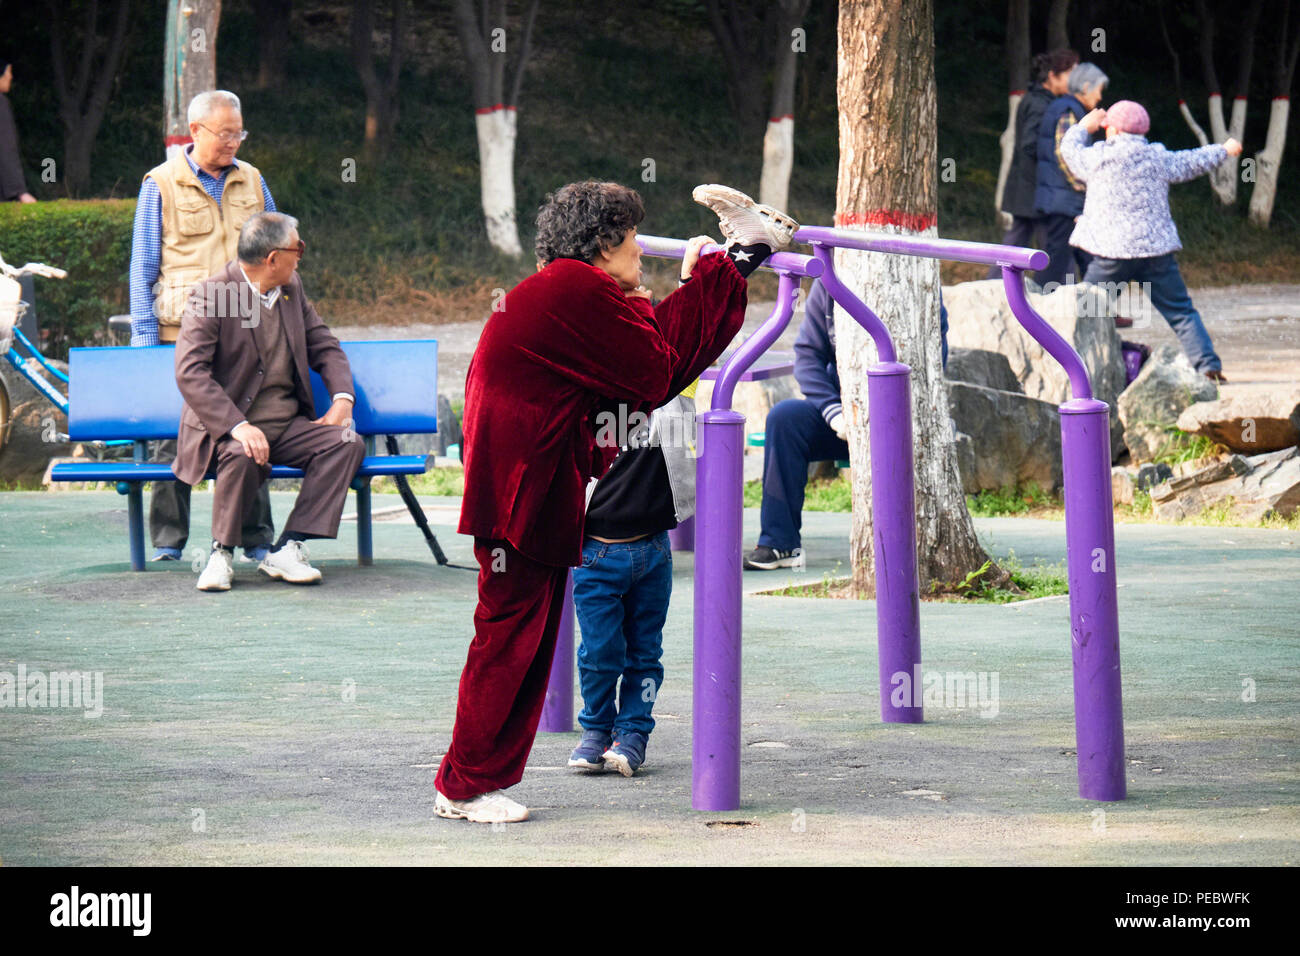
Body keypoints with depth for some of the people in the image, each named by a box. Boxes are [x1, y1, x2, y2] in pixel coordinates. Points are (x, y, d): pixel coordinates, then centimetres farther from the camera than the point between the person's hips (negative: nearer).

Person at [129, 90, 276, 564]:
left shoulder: (252, 182, 13)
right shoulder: (161, 185, 2)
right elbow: (143, 269, 3)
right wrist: (145, 339, -3)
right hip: (181, 333, -3)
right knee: (174, 435, -1)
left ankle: (256, 539, 9)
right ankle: (168, 541, 7)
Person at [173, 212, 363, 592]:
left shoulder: (292, 289, 10)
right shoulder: (209, 296, -12)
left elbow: (325, 347, 18)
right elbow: (189, 373, -21)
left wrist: (342, 399, -3)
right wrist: (239, 426, -33)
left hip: (288, 423, 6)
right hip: (228, 424, -6)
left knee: (346, 443, -19)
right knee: (242, 455, -38)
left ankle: (287, 550, -21)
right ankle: (221, 553, -15)